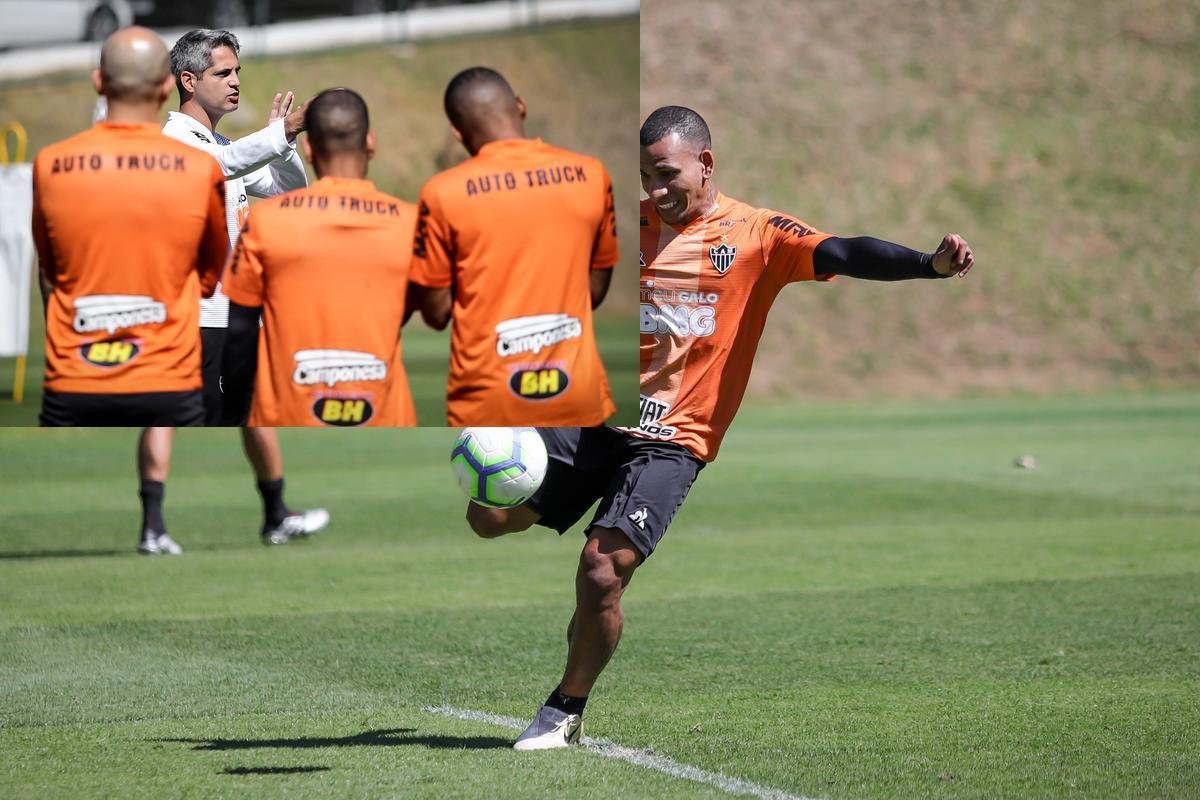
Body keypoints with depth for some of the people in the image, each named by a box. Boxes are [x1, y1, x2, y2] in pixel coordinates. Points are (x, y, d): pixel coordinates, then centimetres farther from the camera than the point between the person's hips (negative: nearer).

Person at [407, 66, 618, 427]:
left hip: (489, 399, -2)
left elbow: (435, 311, -3)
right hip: (576, 393, 3)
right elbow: (596, 289, 9)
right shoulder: (590, 175, 0)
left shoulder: (444, 193, -9)